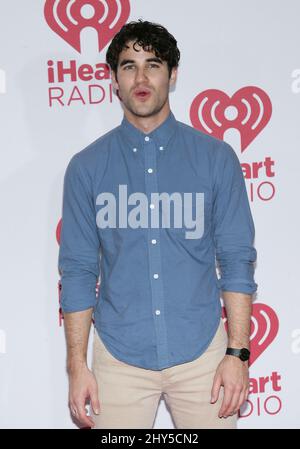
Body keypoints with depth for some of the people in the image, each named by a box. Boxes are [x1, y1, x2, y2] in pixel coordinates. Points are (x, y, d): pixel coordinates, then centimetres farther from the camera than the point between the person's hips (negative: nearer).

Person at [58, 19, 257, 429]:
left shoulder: (216, 158, -1)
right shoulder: (86, 167, 0)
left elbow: (236, 260, -1)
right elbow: (78, 270, 2)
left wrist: (237, 352, -6)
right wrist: (77, 365, -1)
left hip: (201, 351, 0)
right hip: (119, 357, 0)